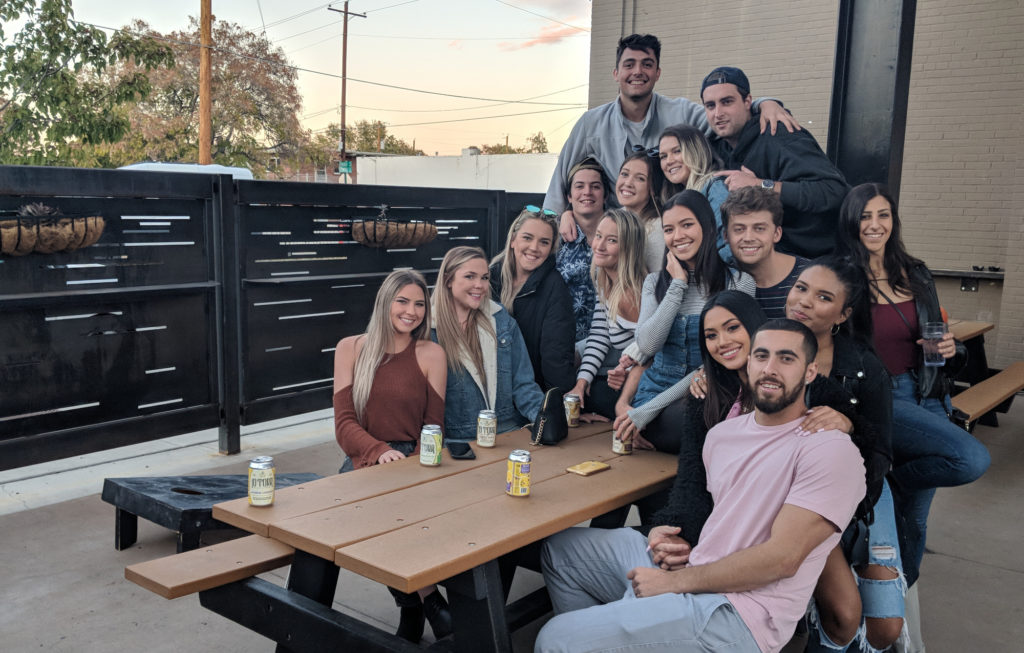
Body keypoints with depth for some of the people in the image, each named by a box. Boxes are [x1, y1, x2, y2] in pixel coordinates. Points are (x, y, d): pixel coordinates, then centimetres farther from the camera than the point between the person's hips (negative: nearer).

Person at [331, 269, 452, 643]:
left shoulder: (431, 354, 3)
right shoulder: (351, 349, 6)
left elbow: (433, 427, 4)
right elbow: (344, 422, -1)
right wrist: (380, 452, -21)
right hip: (364, 461, 1)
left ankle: (412, 606, -6)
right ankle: (428, 601, -9)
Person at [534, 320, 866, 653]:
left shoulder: (830, 450, -14)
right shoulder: (721, 433, 11)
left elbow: (781, 558, -20)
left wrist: (673, 582, -15)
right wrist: (670, 537, -1)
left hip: (737, 610, -8)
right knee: (559, 547, 14)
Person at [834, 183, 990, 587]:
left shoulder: (915, 274, 9)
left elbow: (936, 338, 17)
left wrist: (950, 350, -4)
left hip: (927, 398, 6)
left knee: (915, 515, 9)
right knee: (973, 459, -24)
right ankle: (891, 482, 3)